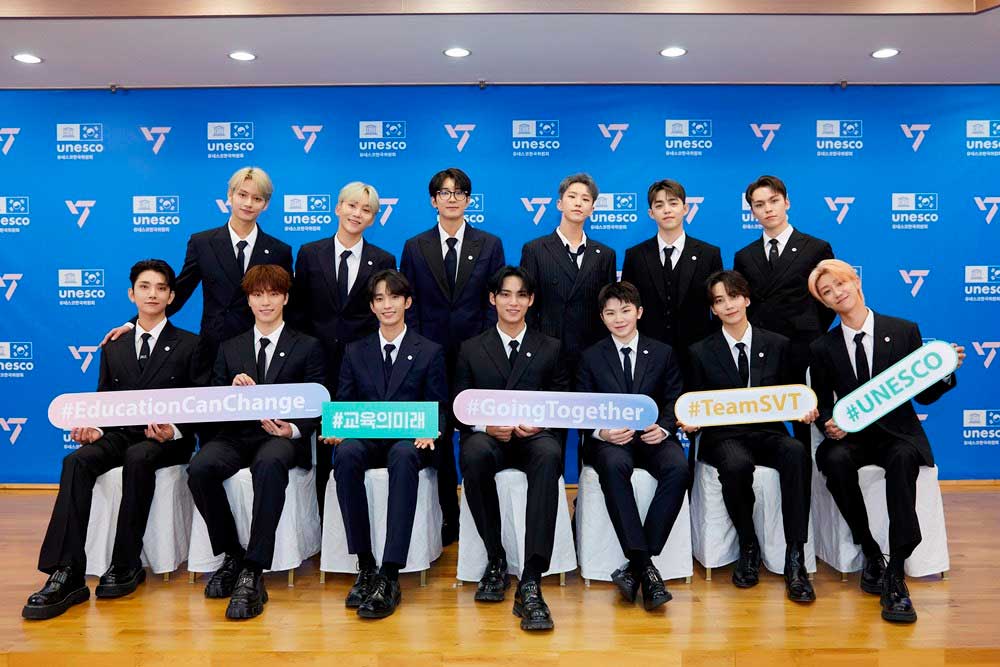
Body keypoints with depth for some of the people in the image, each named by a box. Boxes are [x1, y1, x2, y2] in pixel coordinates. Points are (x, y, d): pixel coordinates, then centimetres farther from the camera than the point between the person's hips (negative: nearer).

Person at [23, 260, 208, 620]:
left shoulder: (189, 346, 5)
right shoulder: (113, 347, 18)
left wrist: (174, 431, -19)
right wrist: (93, 427, -7)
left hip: (167, 441, -3)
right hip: (118, 435, 4)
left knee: (137, 459, -36)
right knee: (77, 462, -27)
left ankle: (126, 565, -23)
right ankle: (67, 575, -30)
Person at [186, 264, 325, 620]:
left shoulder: (308, 347, 12)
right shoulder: (230, 348, 21)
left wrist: (293, 429, -16)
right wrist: (232, 391, -8)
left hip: (283, 438, -3)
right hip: (236, 435, 3)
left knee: (269, 464, -38)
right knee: (200, 466, -30)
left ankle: (252, 572, -34)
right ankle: (231, 555, -9)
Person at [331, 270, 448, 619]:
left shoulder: (430, 352, 13)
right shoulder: (355, 352, 19)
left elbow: (438, 408, 7)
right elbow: (343, 403, 12)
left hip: (409, 441, -2)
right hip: (366, 438, 2)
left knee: (403, 456, -39)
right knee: (345, 454, -35)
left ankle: (390, 576, -40)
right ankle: (365, 565, -26)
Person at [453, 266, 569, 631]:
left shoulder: (550, 348, 17)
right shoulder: (471, 349, 16)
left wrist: (540, 423, -12)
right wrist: (486, 426, -12)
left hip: (533, 437, 0)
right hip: (486, 436, 1)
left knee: (550, 454, -37)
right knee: (474, 454, -37)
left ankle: (530, 582, -39)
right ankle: (495, 559, -17)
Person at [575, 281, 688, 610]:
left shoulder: (663, 353, 14)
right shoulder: (591, 357, 11)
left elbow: (674, 403, 8)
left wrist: (663, 429, -14)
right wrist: (603, 432, -16)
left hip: (652, 436, 1)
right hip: (609, 440, -1)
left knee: (678, 467, -32)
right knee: (614, 466, -37)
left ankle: (635, 567, -26)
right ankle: (645, 567, -33)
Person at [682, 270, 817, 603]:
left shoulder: (777, 345, 13)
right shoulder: (701, 352, 9)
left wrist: (803, 411, -8)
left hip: (767, 432, 2)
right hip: (723, 436, -1)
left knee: (797, 453, -34)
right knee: (737, 464, -36)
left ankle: (795, 558, -27)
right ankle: (748, 548, -10)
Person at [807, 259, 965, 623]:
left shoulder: (904, 331, 4)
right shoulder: (823, 347, 7)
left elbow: (924, 395, 7)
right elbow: (822, 403, 11)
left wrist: (945, 372, -13)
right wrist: (829, 424, -11)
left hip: (898, 433, -1)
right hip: (851, 436, 1)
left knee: (902, 458, -36)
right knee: (835, 460, -33)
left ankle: (895, 574, -32)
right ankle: (870, 553, -14)